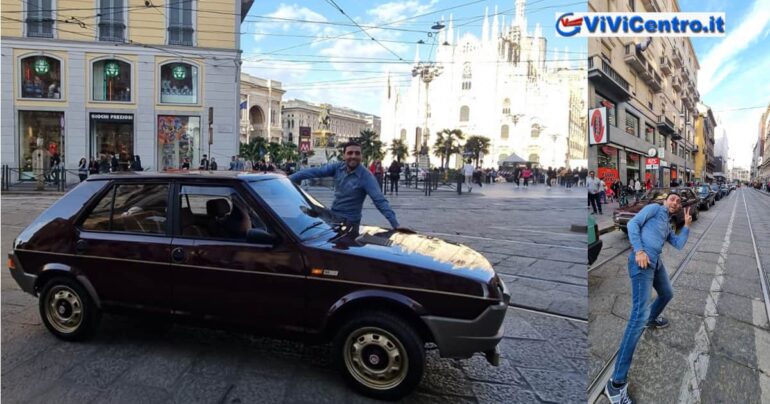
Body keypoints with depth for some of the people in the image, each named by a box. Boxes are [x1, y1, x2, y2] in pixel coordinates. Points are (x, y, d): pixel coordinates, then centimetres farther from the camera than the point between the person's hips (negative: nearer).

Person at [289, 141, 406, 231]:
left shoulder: (366, 176, -20)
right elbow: (315, 172, -9)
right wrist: (289, 178, -17)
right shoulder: (338, 168, -6)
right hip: (332, 216, 5)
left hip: (350, 221, -5)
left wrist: (395, 224, -35)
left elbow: (380, 200, -26)